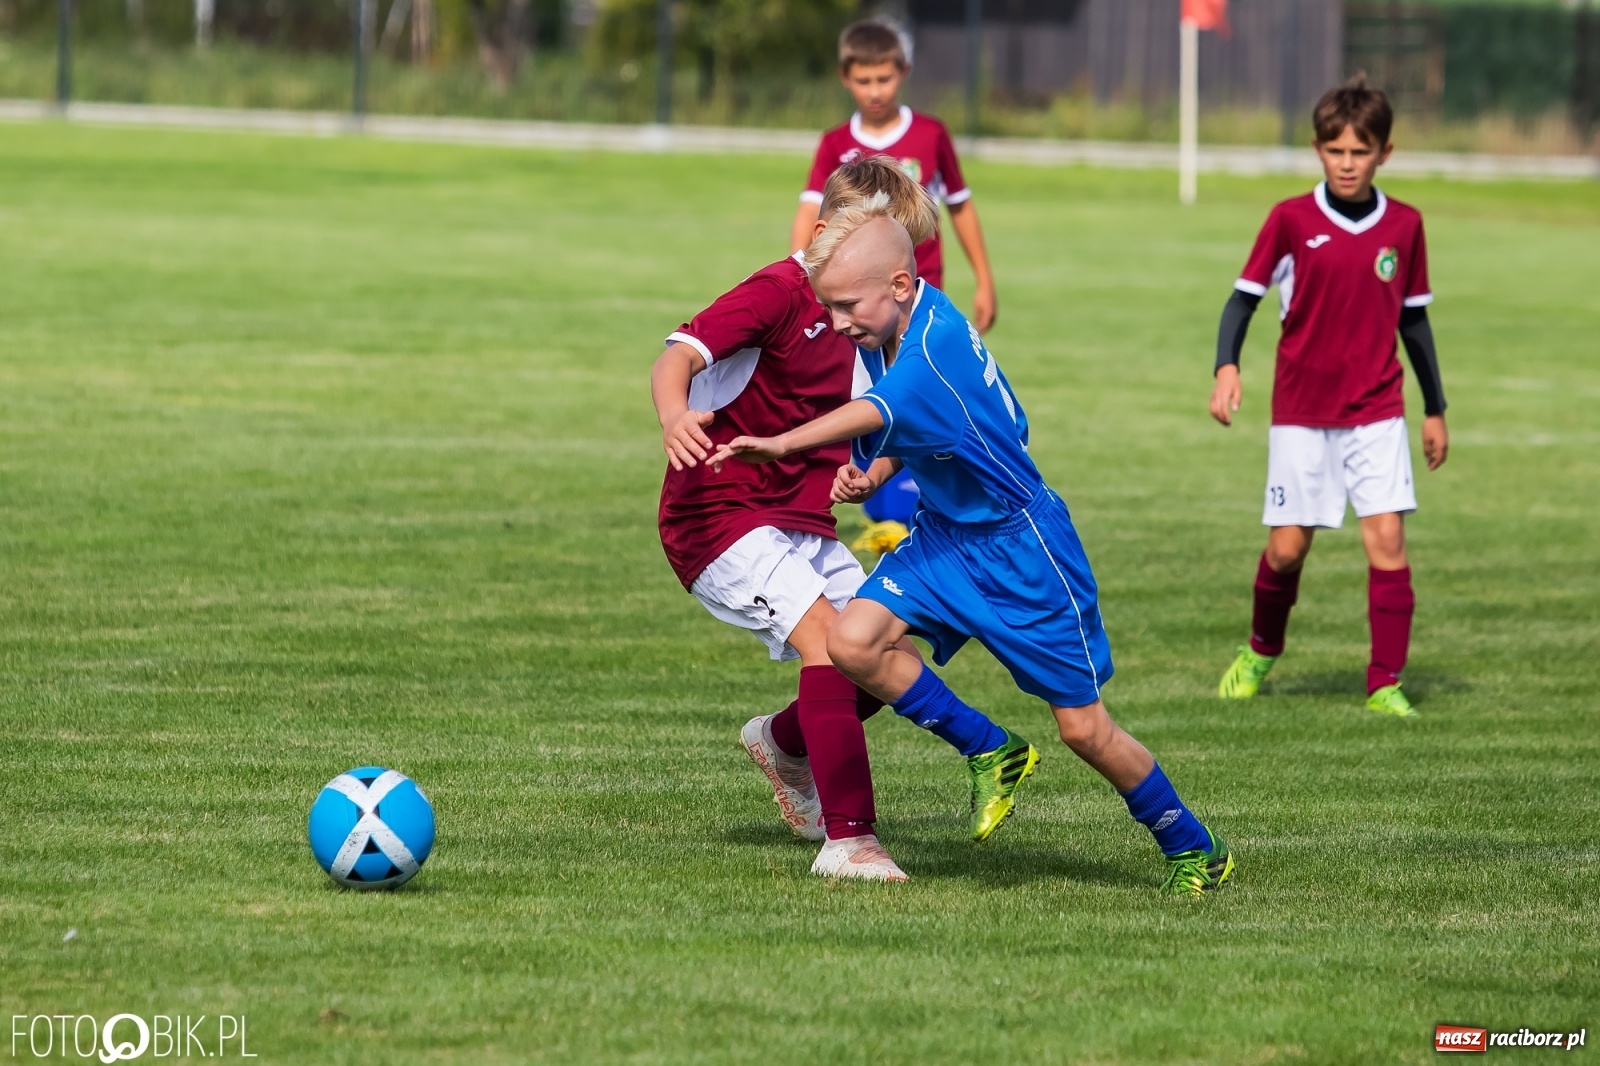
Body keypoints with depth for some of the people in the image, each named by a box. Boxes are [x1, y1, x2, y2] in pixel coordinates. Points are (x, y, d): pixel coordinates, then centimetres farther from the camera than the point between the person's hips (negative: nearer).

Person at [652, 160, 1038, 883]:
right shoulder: (780, 293, -15)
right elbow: (679, 356, -27)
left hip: (801, 524, 9)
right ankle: (847, 840, -24)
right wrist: (674, 417, -49)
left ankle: (784, 743, 35)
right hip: (719, 516, -9)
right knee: (827, 638, -24)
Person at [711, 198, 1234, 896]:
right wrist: (870, 474, -5)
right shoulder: (884, 333, -1)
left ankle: (1195, 849, 19)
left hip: (1021, 547, -8)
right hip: (943, 531, 8)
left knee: (1081, 726, -2)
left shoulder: (938, 340, -28)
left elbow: (879, 413, -45)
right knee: (854, 642, -14)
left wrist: (783, 444, -59)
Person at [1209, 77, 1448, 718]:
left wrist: (1435, 410, 16)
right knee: (1287, 547, 2)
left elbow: (1414, 320, 12)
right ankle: (1261, 652, 30)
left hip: (1377, 409, 1)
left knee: (1387, 537, -11)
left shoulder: (1403, 226, 2)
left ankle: (1385, 683, -5)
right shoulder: (1292, 220, -5)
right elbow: (1244, 297, -1)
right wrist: (1227, 367, -18)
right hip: (1301, 411, -1)